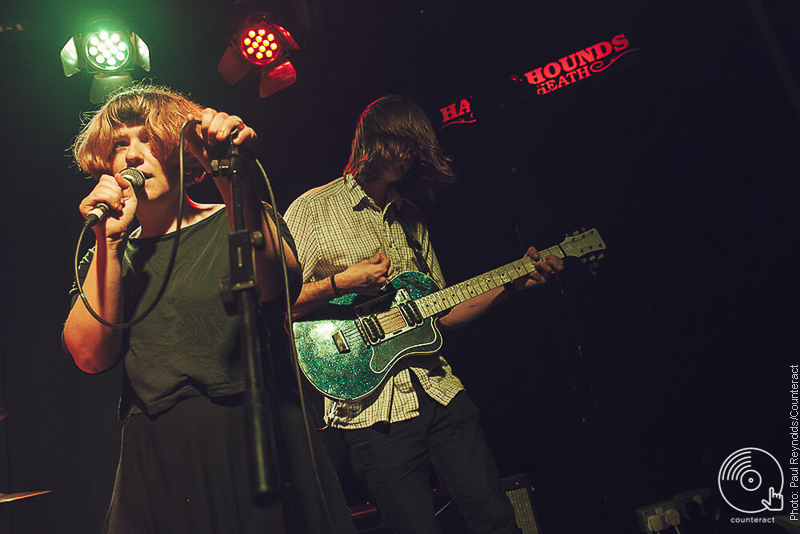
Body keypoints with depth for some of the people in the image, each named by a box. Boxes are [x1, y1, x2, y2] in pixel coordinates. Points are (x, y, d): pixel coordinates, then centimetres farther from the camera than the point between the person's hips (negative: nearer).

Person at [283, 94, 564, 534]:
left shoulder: (411, 218, 17)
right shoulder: (312, 209, -2)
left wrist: (512, 283, 8)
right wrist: (340, 284, -16)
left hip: (439, 391, 6)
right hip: (372, 407, -5)